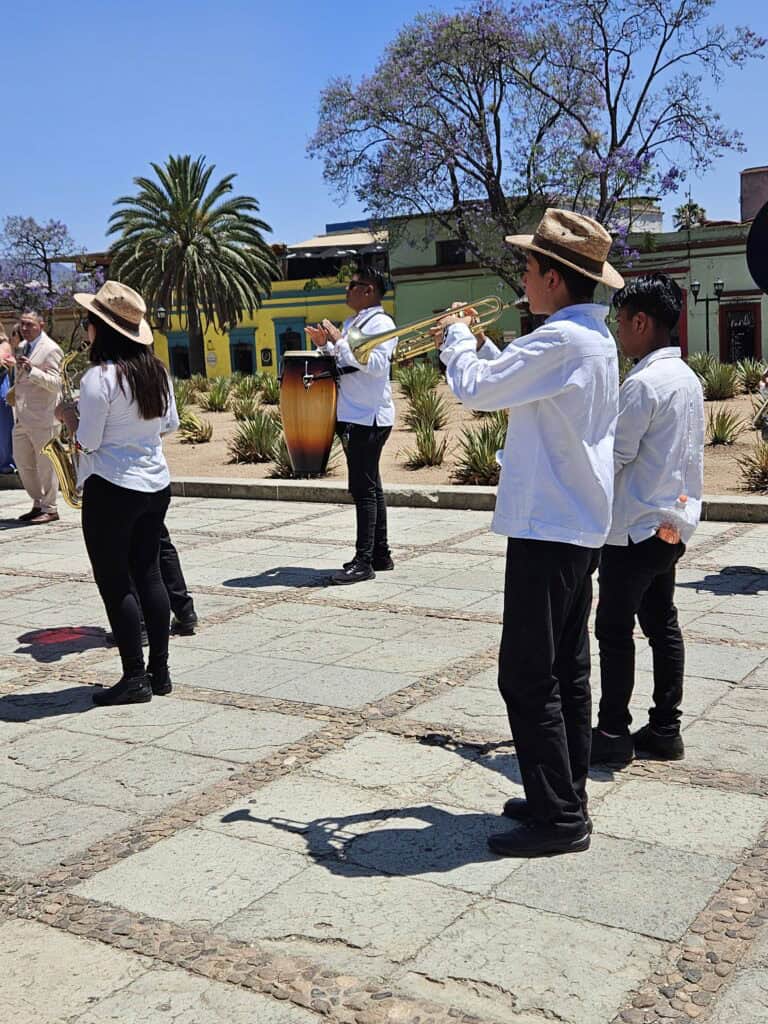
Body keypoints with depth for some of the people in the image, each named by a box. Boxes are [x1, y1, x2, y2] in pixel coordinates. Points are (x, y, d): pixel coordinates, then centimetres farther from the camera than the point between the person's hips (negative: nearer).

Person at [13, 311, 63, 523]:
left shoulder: (51, 349, -9)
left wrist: (31, 370, -28)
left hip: (43, 418, -8)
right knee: (22, 462, 12)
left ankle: (49, 508, 10)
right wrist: (14, 392, 14)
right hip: (22, 418, 8)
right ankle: (38, 503, 25)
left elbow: (56, 383, -18)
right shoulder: (21, 348, 15)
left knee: (45, 464, 0)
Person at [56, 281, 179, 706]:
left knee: (115, 583, 2)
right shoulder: (155, 370, 5)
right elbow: (170, 423, 14)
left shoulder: (99, 377, -17)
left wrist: (66, 415, 3)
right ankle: (159, 671, 19)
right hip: (155, 484, 7)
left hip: (111, 489, -7)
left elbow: (86, 442, -14)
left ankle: (134, 678, 5)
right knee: (148, 574, 14)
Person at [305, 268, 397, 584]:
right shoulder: (351, 323, 17)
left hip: (369, 418, -10)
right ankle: (380, 555, 21)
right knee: (369, 487, 13)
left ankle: (364, 561, -6)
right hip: (352, 416, 10)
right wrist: (326, 345, 9)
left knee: (363, 489, -9)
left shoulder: (381, 323, -10)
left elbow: (377, 364, -24)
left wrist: (340, 341, -20)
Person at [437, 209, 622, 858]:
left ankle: (559, 818, 5)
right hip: (581, 526, 10)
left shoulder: (562, 339, -19)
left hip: (547, 528, -10)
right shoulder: (596, 337, 13)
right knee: (566, 670, 15)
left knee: (527, 677, -3)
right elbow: (518, 387, 22)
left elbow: (474, 390, -19)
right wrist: (481, 344, 15)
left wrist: (457, 337, -1)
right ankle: (566, 796, 26)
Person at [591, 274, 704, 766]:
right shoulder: (688, 378, 10)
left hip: (636, 527, -9)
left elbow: (614, 457, -17)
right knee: (662, 624, 13)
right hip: (673, 522, 9)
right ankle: (666, 730, 20)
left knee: (615, 629, 0)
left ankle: (613, 734, 7)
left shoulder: (643, 383, -19)